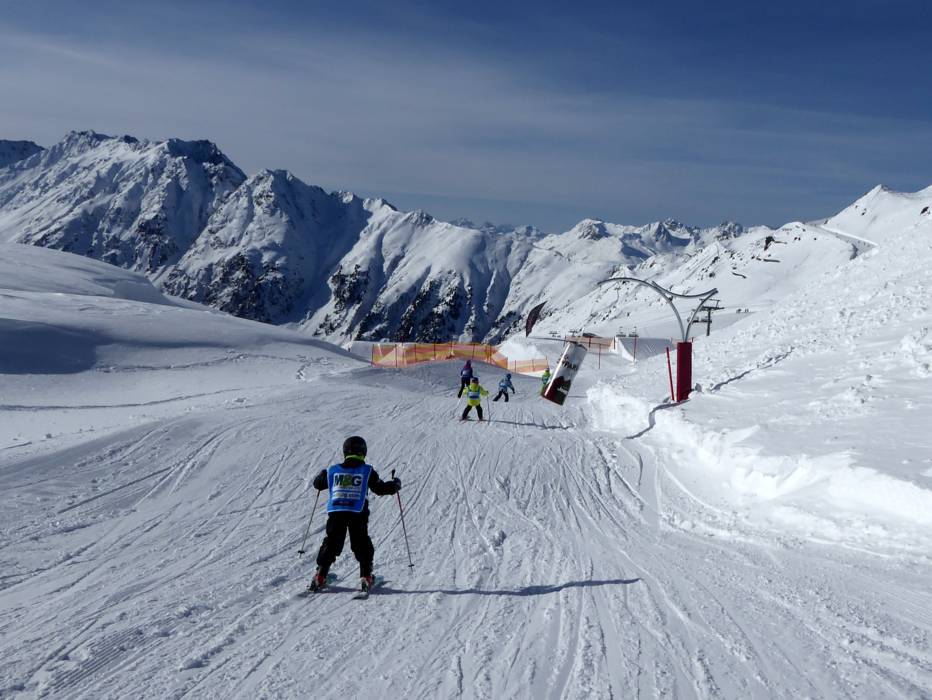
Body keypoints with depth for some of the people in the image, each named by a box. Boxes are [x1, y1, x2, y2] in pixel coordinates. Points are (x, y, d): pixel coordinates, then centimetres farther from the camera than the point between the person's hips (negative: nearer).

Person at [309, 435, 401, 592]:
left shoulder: (332, 471, 10)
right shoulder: (367, 471, 3)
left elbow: (317, 484, 23)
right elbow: (381, 488, 6)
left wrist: (322, 474, 46)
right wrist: (395, 485, 25)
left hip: (335, 512, 2)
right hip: (357, 514, -2)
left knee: (331, 544, 12)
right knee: (362, 545, 11)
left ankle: (320, 576, 7)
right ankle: (366, 576, 6)